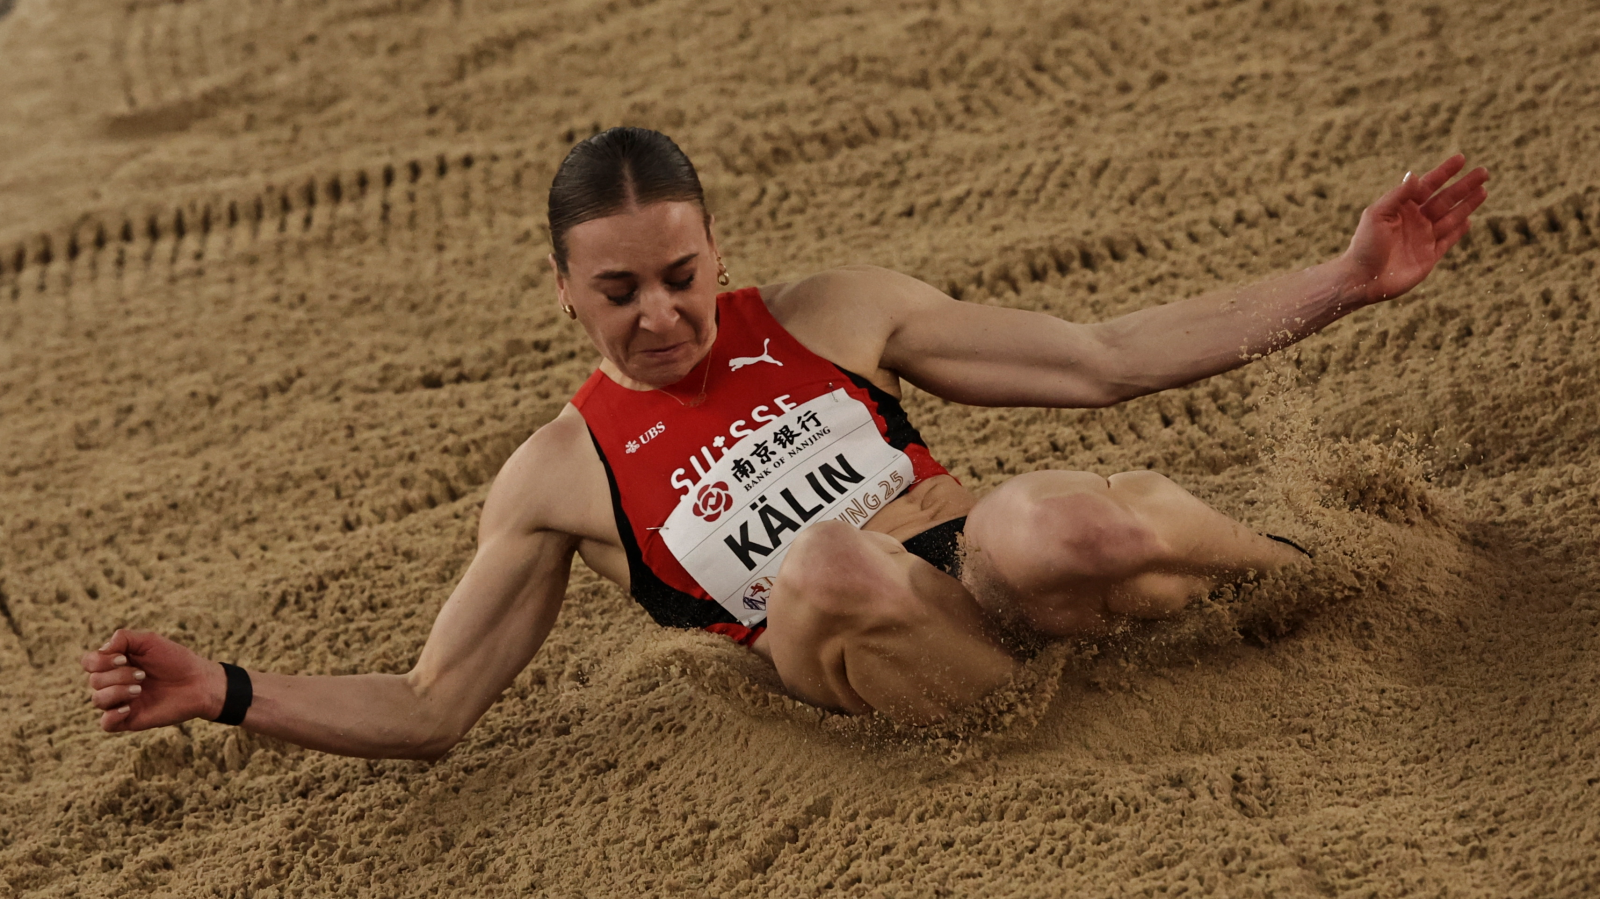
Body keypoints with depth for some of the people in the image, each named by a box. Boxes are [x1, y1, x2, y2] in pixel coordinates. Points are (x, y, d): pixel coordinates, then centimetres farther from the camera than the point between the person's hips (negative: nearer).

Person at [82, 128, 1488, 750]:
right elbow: (431, 711, 10)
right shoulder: (557, 478, 8)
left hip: (991, 575, 2)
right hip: (879, 673, -2)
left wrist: (1345, 282, 3)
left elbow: (1105, 360, 9)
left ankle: (1312, 575, -4)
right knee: (823, 562, -37)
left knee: (1043, 526, -36)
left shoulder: (833, 315, 10)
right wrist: (228, 694, -6)